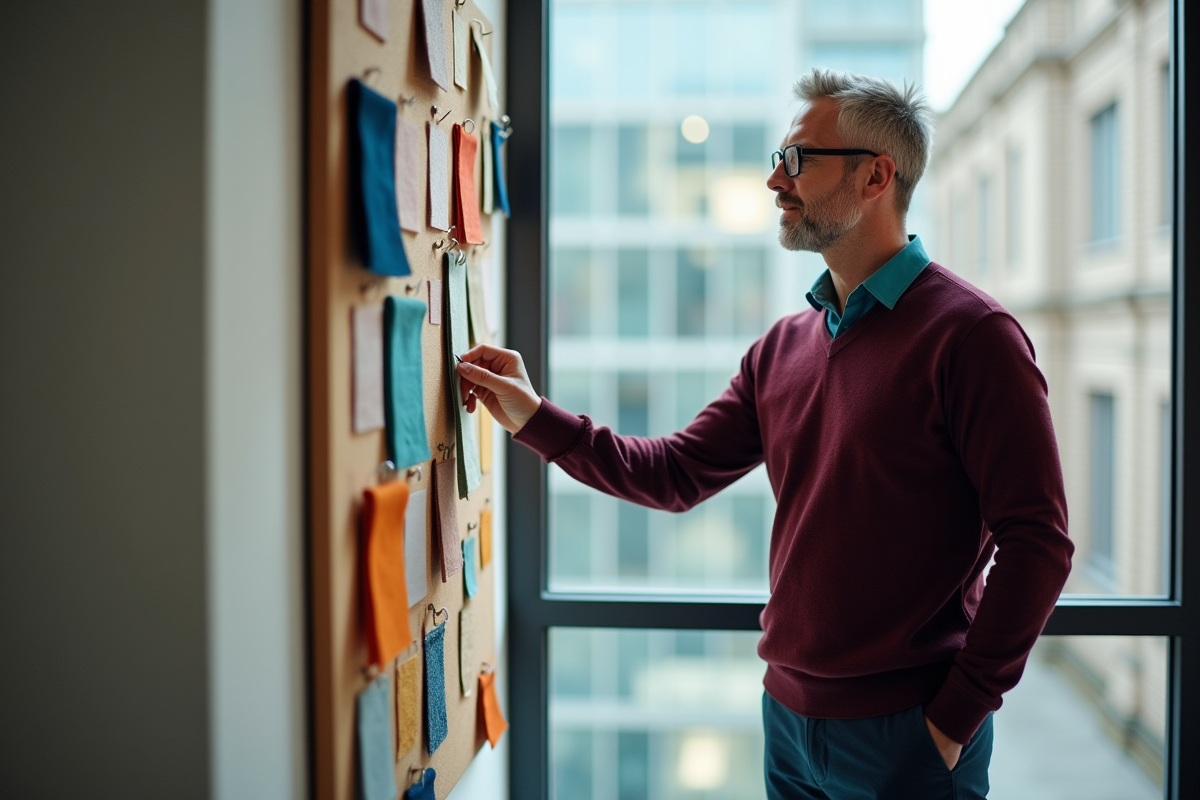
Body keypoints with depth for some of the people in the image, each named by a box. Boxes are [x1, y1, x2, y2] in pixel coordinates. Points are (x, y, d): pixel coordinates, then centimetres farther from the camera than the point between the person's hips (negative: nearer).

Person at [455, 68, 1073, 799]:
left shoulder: (968, 334, -13)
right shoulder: (784, 347, 9)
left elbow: (1037, 541, -16)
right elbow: (678, 473, 8)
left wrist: (957, 715, -15)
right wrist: (536, 418, 0)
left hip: (906, 734, -7)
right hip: (790, 713, 7)